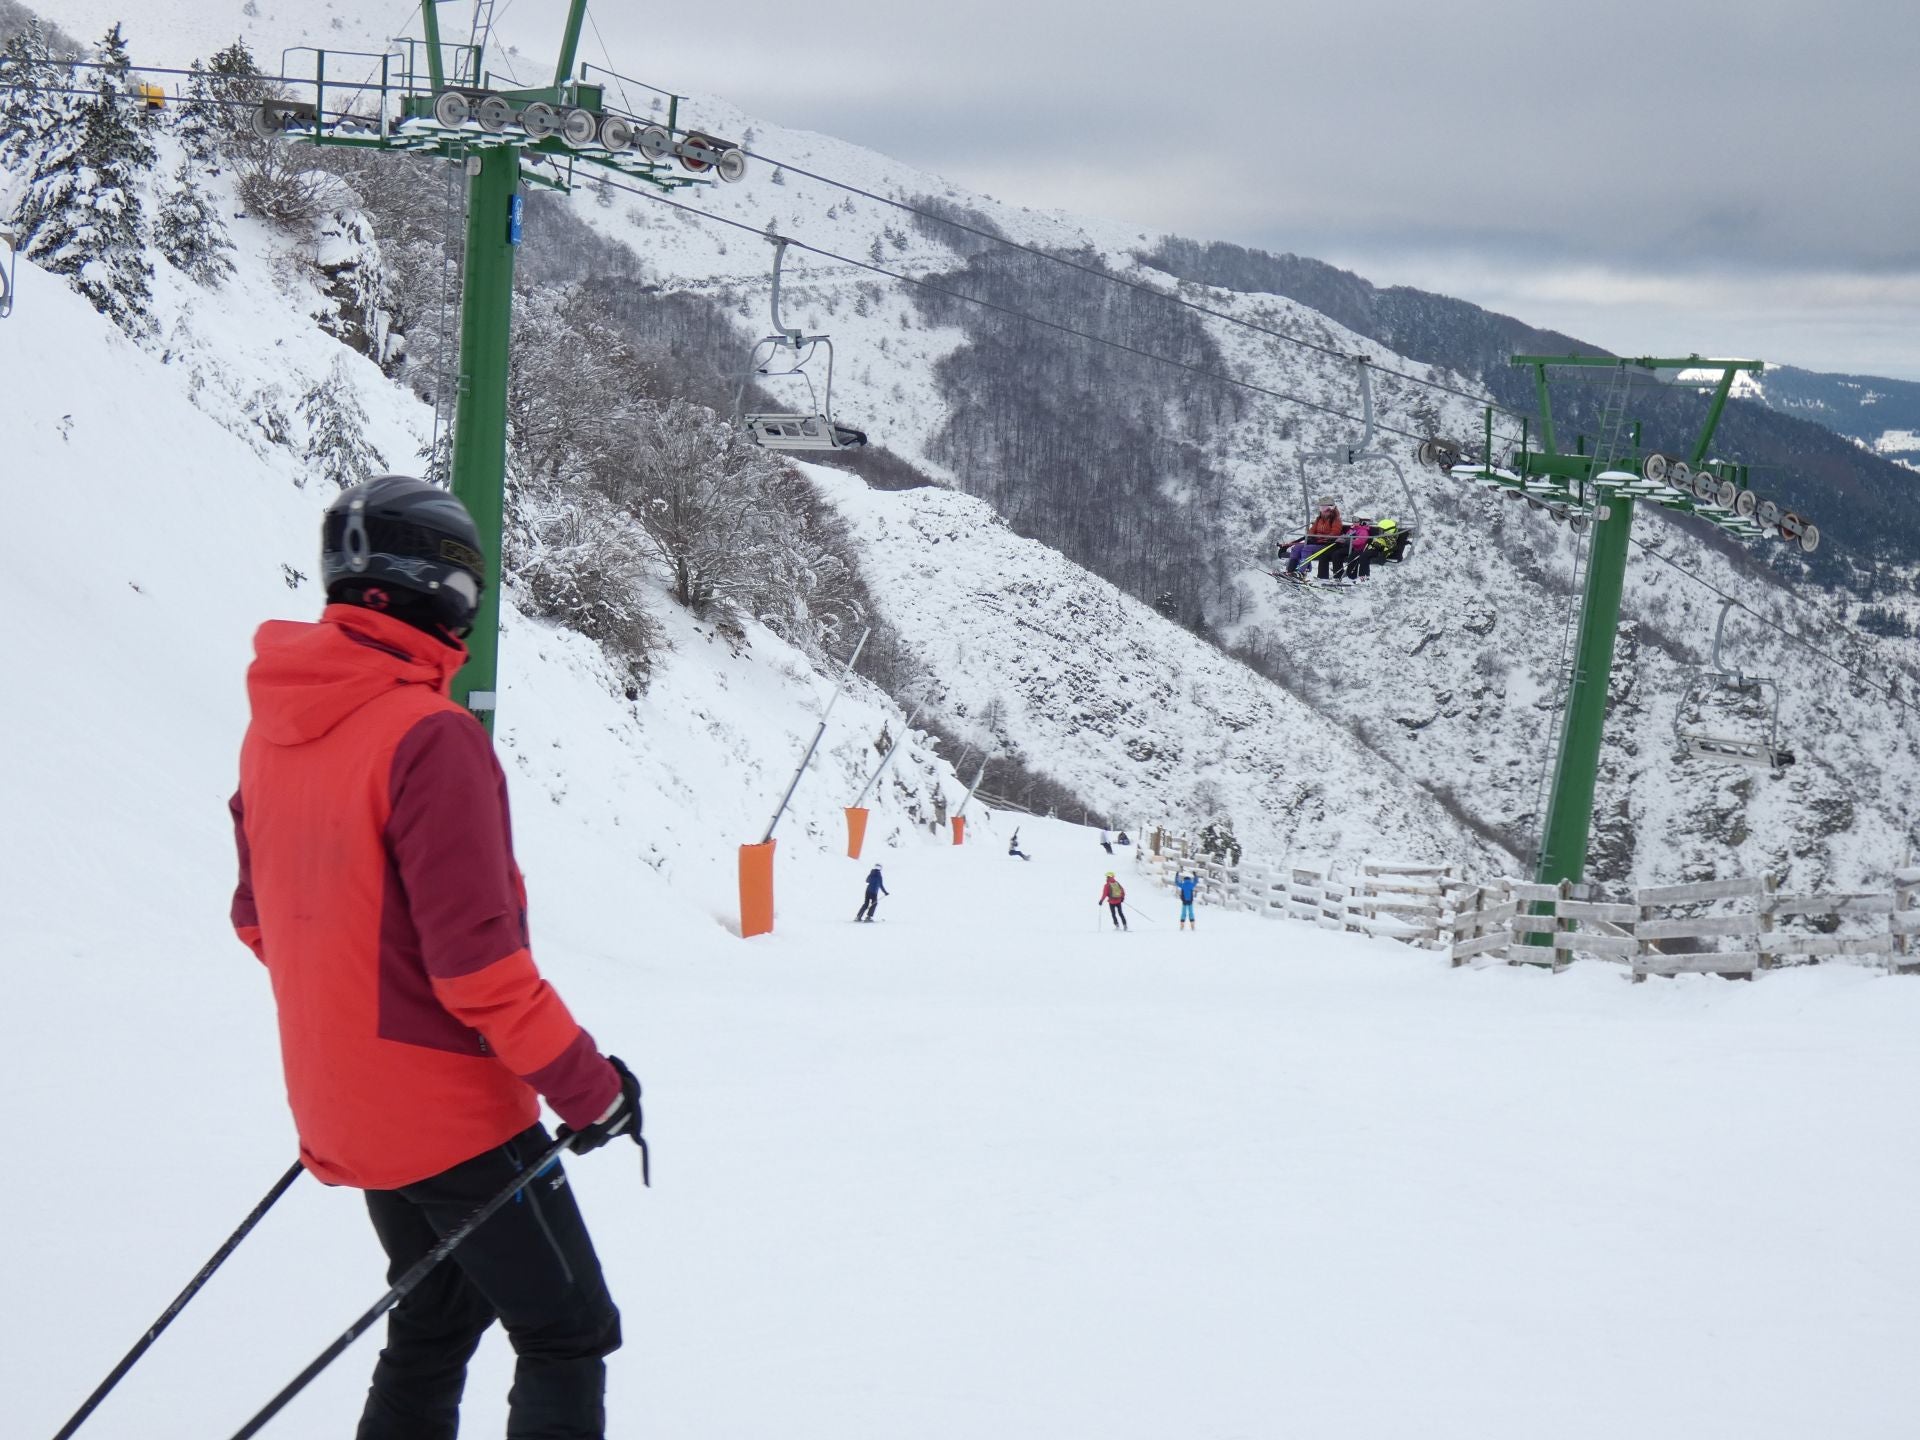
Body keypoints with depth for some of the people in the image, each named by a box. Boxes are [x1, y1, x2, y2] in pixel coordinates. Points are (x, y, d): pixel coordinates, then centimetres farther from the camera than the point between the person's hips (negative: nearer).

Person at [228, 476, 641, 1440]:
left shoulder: (273, 731, 3)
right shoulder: (429, 737, -22)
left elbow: (261, 919, 14)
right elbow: (476, 958, -23)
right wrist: (587, 1085, -15)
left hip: (342, 1110, 8)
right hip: (453, 1110, -8)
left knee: (437, 1323, 23)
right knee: (568, 1336, 4)